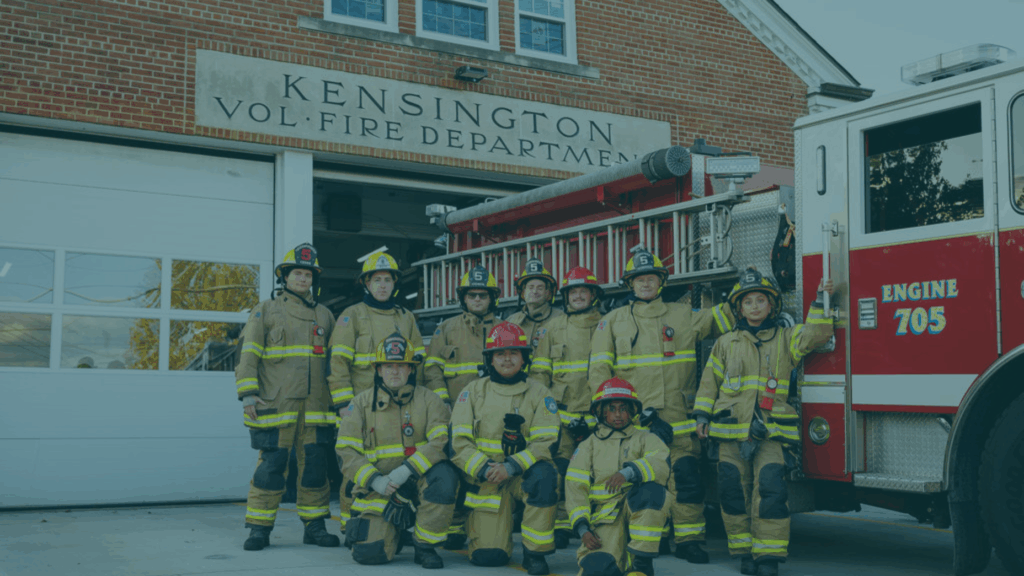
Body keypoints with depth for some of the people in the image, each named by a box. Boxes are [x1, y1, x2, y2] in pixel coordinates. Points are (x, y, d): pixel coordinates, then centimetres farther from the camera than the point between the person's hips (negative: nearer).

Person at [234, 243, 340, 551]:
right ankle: (259, 528, 4)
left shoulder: (324, 315, 17)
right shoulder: (266, 310, 6)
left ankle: (314, 526, 13)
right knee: (271, 465, -5)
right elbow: (249, 355, 0)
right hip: (275, 406, -4)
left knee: (315, 464, 4)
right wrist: (248, 394, -9)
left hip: (316, 407, 4)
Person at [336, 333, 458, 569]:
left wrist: (408, 469, -23)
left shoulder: (428, 399, 4)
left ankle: (425, 546, -13)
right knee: (369, 552, -19)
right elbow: (346, 451, 0)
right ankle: (393, 531, 20)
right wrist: (375, 480, -15)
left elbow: (442, 440, -10)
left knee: (444, 475, -34)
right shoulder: (362, 403, 7)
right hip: (379, 490, 0)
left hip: (419, 481, 0)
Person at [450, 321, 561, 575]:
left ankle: (535, 551, -17)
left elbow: (545, 443, -6)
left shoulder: (539, 395, 3)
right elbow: (460, 442, -1)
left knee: (544, 476, -36)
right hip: (485, 480, 0)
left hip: (523, 475, 0)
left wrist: (511, 466, -22)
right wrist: (484, 469, -18)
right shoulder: (473, 392, 5)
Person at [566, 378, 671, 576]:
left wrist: (629, 472, -28)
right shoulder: (589, 445, 17)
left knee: (651, 489, -35)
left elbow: (661, 464, -9)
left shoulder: (645, 439, 14)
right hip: (604, 513, -1)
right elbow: (575, 487, 6)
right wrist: (582, 527, -9)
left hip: (640, 508, 1)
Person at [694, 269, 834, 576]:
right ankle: (744, 551, 14)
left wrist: (820, 303, -9)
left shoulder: (786, 338, 13)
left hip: (772, 431, -2)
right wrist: (703, 415, 10)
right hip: (731, 429, 2)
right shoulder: (726, 343, 16)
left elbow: (816, 334, -4)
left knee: (770, 490, -13)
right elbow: (710, 380, 17)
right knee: (734, 491, 1)